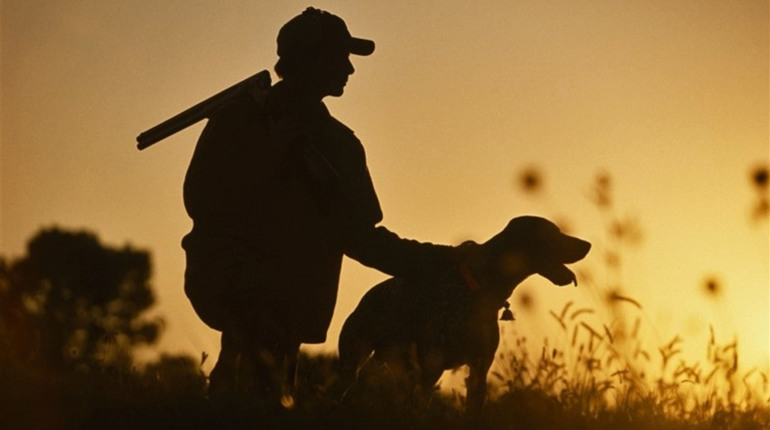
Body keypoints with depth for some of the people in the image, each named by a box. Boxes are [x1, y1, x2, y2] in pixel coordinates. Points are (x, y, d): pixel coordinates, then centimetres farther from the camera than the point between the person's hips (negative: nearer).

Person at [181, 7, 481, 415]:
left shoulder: (337, 143, 19)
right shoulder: (242, 120, 5)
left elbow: (360, 237, 20)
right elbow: (201, 200, -5)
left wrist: (443, 260, 13)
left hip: (286, 301, 5)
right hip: (234, 283, -5)